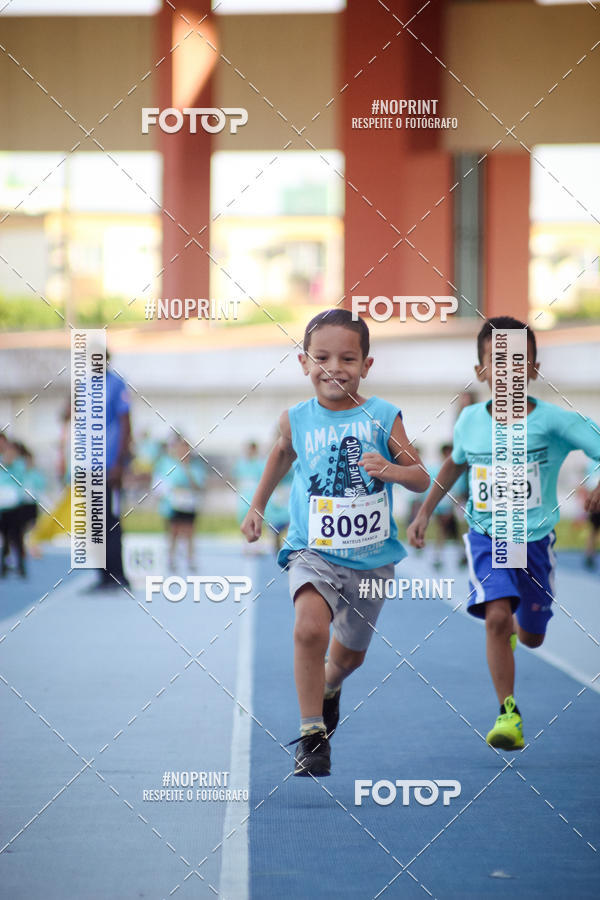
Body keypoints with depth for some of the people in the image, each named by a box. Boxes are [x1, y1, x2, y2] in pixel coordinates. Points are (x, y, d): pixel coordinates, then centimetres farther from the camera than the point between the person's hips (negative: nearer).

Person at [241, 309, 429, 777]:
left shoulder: (383, 417, -6)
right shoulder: (297, 419, -1)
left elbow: (423, 478, -3)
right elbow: (282, 454, 22)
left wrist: (391, 470, -24)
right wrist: (257, 505, 28)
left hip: (372, 557, 1)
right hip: (313, 550, -1)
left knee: (350, 654, 18)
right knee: (310, 628, -29)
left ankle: (329, 687, 55)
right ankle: (312, 734, -18)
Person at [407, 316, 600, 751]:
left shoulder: (555, 420, -16)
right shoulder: (470, 420, -5)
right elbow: (456, 462, 15)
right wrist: (425, 512, 16)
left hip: (536, 539, 0)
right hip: (486, 536, 0)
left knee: (532, 637, 16)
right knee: (497, 616, -23)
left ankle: (515, 627, 55)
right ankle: (509, 715, -15)